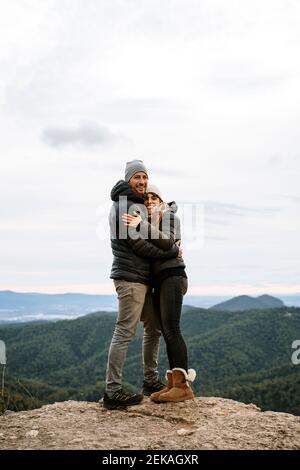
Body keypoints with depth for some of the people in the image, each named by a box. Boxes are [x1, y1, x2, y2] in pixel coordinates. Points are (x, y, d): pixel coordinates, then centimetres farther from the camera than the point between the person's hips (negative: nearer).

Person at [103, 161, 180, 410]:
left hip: (142, 277, 10)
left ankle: (151, 380, 26)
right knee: (125, 332, -10)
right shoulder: (129, 204, -10)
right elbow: (136, 242, -17)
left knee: (154, 328, 16)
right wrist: (172, 251, -10)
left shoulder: (136, 204, 22)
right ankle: (113, 392, -6)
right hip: (131, 277, -10)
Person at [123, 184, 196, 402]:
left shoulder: (168, 216, 1)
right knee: (167, 332, 2)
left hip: (172, 276, -8)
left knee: (171, 329, -16)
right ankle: (174, 383, 1)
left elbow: (167, 241, -18)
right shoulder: (150, 223, 22)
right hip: (159, 280, 8)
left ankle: (183, 385, -19)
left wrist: (142, 225, -26)